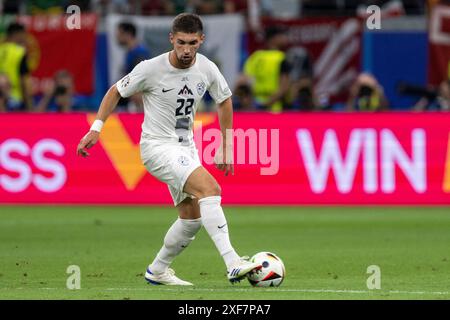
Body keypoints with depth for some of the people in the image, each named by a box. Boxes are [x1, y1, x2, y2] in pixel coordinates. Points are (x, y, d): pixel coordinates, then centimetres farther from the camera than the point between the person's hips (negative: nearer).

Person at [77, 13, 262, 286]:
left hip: (186, 147, 7)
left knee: (192, 218, 7)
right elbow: (116, 92, -2)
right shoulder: (151, 69, -17)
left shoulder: (207, 69, -5)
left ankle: (158, 271, 29)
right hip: (157, 147, -7)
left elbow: (225, 101, 13)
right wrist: (96, 129, -9)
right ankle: (233, 264, -33)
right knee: (210, 188, -26)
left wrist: (226, 149, 14)